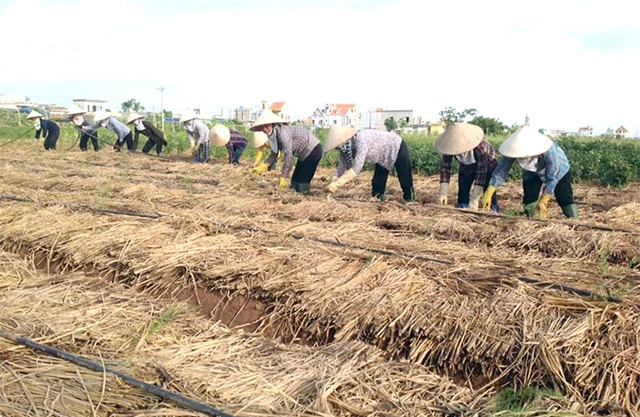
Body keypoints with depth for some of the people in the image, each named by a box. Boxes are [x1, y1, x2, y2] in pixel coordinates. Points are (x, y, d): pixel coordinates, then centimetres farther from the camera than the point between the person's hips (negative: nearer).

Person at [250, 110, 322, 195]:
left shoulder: (282, 132, -28)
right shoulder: (273, 135, 0)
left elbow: (288, 155, -32)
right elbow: (274, 155, 9)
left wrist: (283, 177, -31)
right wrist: (263, 166, -6)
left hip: (313, 150, -9)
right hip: (304, 154, 9)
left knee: (302, 183, -11)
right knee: (295, 181, 12)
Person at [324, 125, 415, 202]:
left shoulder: (362, 140, -40)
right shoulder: (347, 147, -15)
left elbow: (357, 168, -46)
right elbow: (341, 167, -8)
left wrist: (336, 184, -47)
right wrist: (332, 184, -23)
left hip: (398, 148, -8)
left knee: (405, 180, 1)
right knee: (377, 182, 5)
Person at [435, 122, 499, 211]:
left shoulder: (480, 146, -43)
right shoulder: (450, 145, -32)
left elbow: (481, 171, -41)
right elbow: (445, 167, -25)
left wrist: (474, 200, -43)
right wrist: (443, 192, -33)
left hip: (487, 163, -4)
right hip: (466, 165, 4)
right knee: (462, 190, -5)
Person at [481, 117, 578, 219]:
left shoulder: (549, 151, -42)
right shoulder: (515, 149, -32)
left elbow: (552, 177, -34)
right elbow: (501, 170, -29)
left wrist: (543, 201, -31)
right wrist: (488, 194, -37)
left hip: (558, 170, -3)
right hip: (532, 173, 3)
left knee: (565, 198, -10)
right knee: (529, 199, -9)